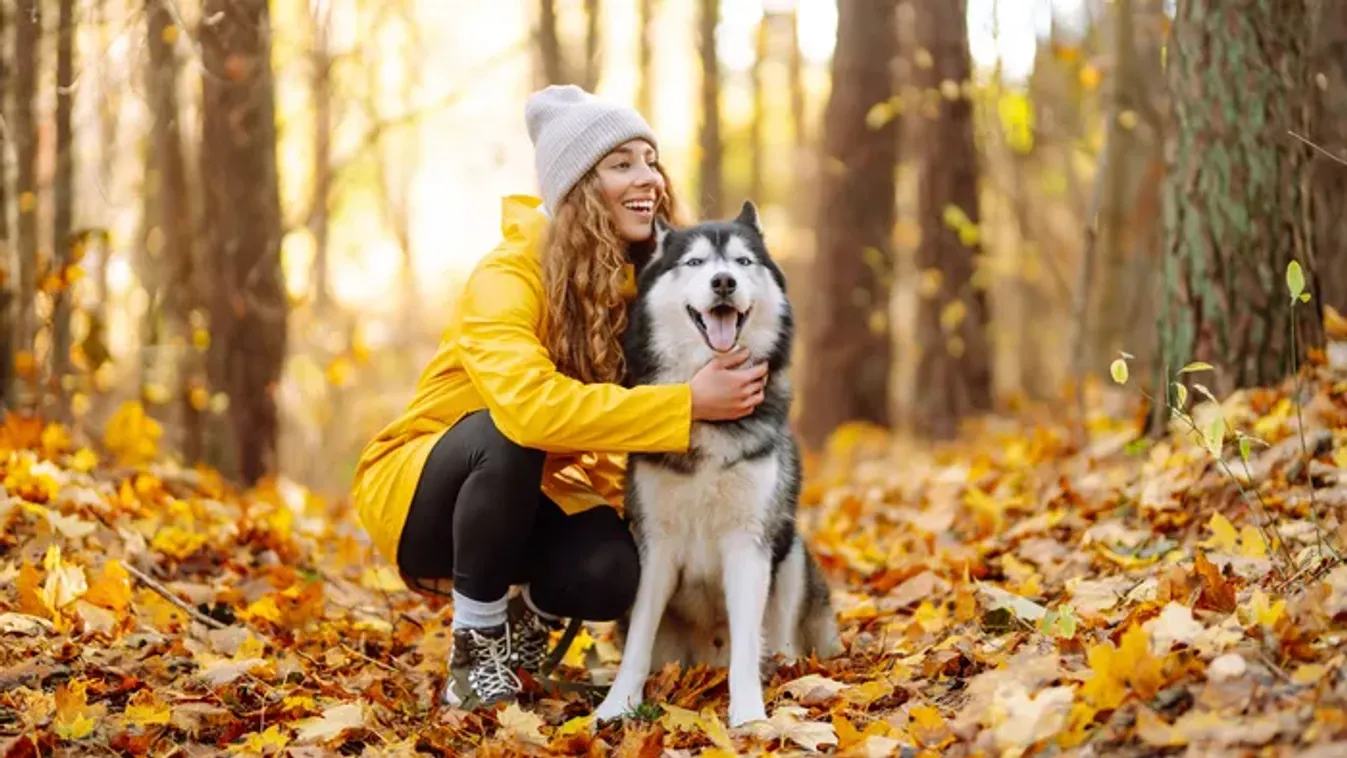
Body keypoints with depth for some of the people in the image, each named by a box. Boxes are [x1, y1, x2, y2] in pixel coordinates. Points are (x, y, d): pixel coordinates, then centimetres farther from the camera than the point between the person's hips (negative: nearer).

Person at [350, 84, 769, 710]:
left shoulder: (645, 279, -7)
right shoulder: (509, 277, -27)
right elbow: (528, 402, -45)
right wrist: (688, 403, -44)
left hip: (533, 498, 4)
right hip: (418, 491, -4)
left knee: (614, 573, -27)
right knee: (508, 435, -36)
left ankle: (529, 608, 9)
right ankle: (476, 644, -16)